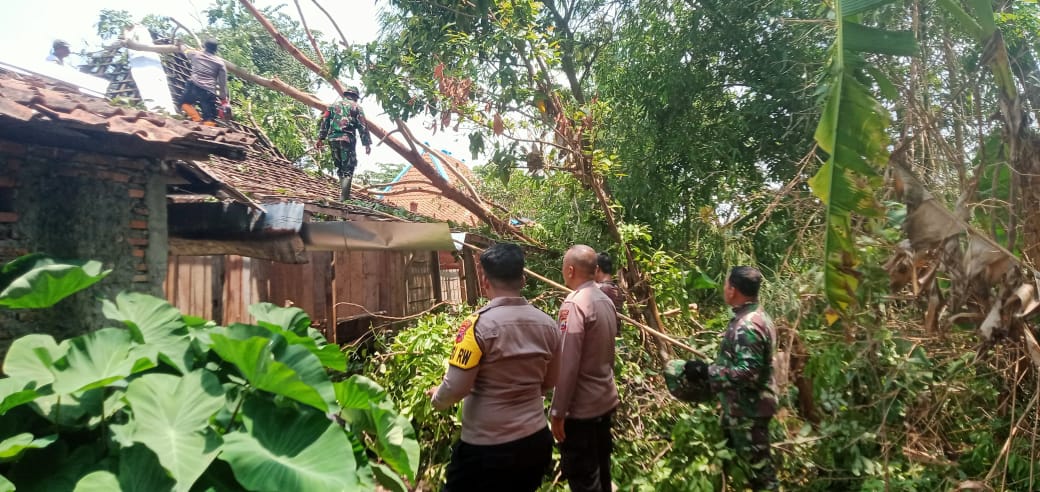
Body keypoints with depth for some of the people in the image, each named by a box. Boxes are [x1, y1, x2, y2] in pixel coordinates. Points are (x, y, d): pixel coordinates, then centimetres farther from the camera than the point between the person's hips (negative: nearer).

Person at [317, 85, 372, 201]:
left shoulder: (333, 105, 20)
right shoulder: (356, 107, 8)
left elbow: (324, 123, 14)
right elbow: (363, 127, 1)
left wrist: (321, 139, 14)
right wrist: (367, 143, 1)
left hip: (333, 139, 4)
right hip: (347, 139, -4)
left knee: (340, 168, 15)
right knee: (348, 169, -2)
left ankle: (344, 192, 16)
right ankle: (344, 196, -11)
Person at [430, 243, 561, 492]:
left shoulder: (479, 325, -19)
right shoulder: (547, 324, -1)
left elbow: (456, 388, -17)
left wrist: (437, 397, 4)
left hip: (487, 448, -5)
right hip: (537, 441, 6)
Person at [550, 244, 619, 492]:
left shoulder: (574, 304, -20)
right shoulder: (606, 301, 6)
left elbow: (567, 364, -22)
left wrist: (558, 411, -16)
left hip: (580, 408, -8)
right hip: (606, 400, 8)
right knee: (601, 469, 20)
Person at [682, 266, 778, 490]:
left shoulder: (747, 325, -28)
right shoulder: (754, 316, 5)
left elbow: (748, 372, -32)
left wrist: (706, 371, -28)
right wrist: (711, 366, 17)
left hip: (747, 408, -10)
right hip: (744, 403, 10)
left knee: (755, 461, 5)